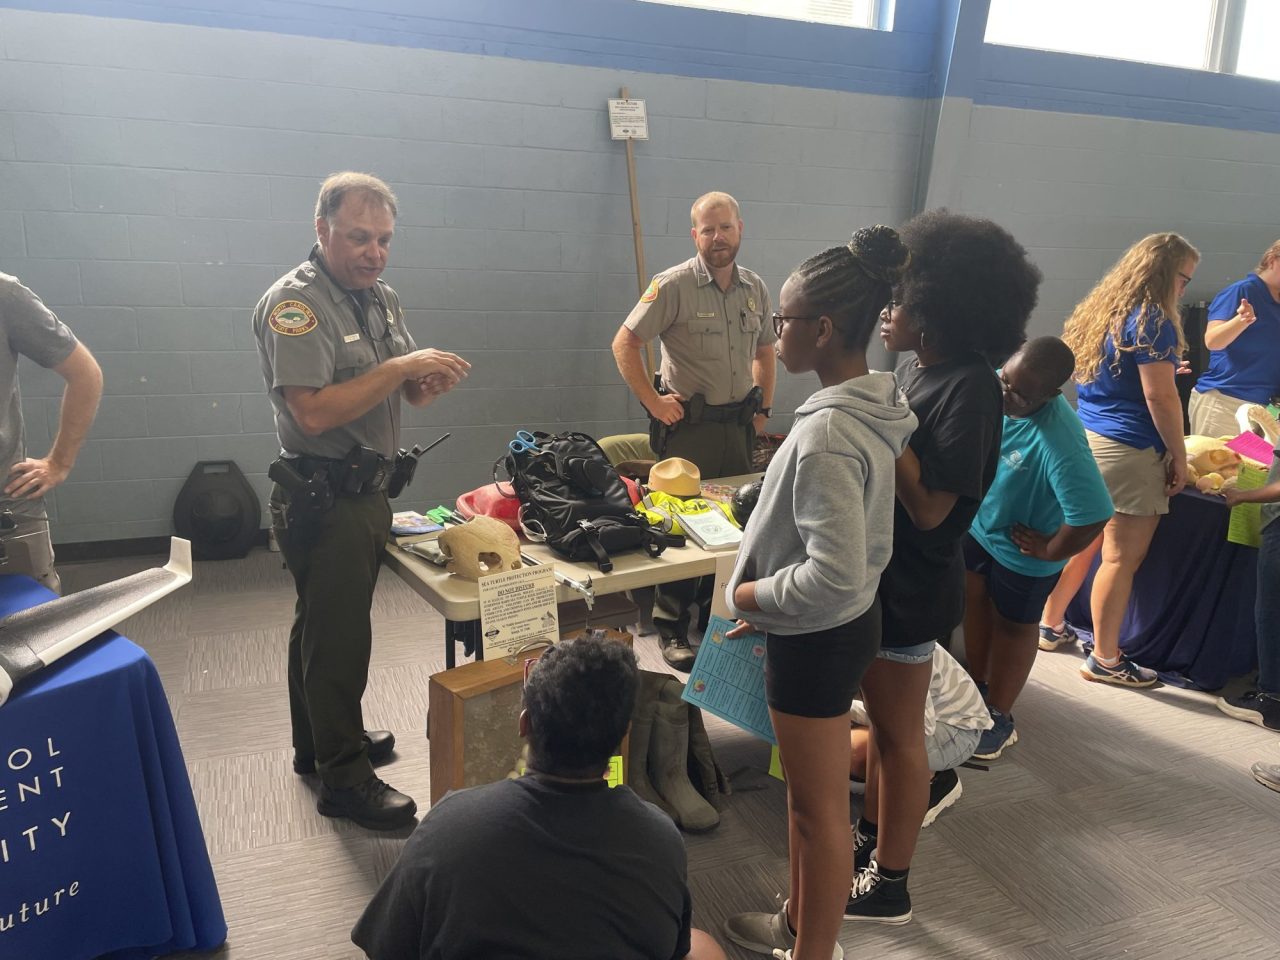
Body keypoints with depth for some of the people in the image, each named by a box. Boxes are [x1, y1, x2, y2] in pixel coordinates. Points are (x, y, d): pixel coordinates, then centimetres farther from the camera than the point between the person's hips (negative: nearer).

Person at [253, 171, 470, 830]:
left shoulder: (383, 298, 10)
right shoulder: (294, 303, -16)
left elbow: (406, 394, 16)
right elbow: (314, 411, -26)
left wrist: (430, 382, -7)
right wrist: (400, 367, -23)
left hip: (365, 490, 9)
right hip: (322, 497, -9)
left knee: (323, 625, 21)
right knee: (337, 635, -1)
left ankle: (319, 742, 37)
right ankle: (343, 779, 12)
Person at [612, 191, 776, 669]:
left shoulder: (755, 288, 8)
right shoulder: (673, 285, -10)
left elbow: (765, 349, 21)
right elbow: (624, 344, -10)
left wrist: (764, 407, 13)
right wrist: (652, 401, -13)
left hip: (738, 423, 6)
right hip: (688, 424, -5)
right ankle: (672, 629, 9)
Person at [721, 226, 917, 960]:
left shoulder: (827, 435, -28)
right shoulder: (876, 408, 1)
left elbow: (834, 575, -31)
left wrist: (753, 597, -15)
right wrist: (775, 598, 14)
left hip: (817, 639, -10)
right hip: (838, 625, 10)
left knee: (821, 808, 9)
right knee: (806, 790, 25)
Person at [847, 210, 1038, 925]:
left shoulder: (968, 386, -22)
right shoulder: (919, 368, 5)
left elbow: (930, 507, -25)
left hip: (911, 587, -8)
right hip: (882, 572, 9)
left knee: (899, 734, 7)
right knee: (884, 722, 22)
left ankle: (889, 886, 25)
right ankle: (878, 833, 41)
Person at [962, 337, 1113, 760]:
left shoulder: (1059, 442, -39)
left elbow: (1092, 516, -38)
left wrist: (1051, 550, -22)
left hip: (1021, 551, -6)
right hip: (978, 526, 6)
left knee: (1012, 626, 15)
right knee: (975, 604, 24)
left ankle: (999, 718, 37)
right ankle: (977, 685, 49)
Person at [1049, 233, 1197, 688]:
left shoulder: (1099, 311, 12)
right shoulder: (1152, 321, -14)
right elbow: (1160, 398, -16)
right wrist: (1179, 456, -8)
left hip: (1086, 440, 9)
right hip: (1128, 452, -9)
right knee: (1121, 559, 0)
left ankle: (1050, 625, 30)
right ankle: (1104, 660, 8)